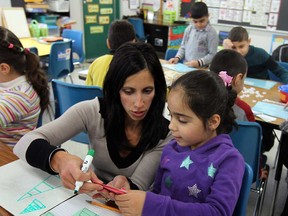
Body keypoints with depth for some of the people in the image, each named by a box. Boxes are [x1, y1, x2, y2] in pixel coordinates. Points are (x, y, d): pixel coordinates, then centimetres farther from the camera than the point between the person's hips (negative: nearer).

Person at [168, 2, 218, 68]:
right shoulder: (189, 29, 10)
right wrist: (177, 57, 4)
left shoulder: (212, 33, -5)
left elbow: (212, 55, -7)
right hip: (185, 66, 2)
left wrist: (199, 62, -19)